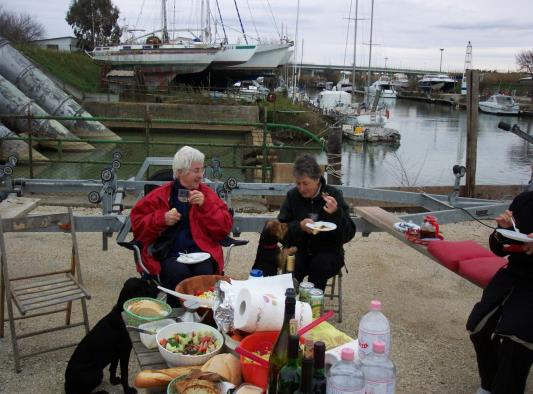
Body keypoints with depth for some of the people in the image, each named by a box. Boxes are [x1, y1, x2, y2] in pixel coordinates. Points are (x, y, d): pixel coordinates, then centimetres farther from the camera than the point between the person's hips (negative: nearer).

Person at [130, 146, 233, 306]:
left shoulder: (207, 194, 12)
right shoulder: (160, 195, 9)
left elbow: (224, 229, 5)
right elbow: (138, 224, 8)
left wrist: (205, 206, -7)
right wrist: (162, 219, -8)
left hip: (199, 251, 1)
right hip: (167, 253, -1)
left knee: (204, 271, -32)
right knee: (179, 272, -32)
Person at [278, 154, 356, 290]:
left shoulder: (334, 195, -3)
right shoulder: (292, 195, 2)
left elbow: (348, 235, -8)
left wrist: (336, 214, -26)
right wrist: (299, 226, -21)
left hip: (328, 252, -1)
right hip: (299, 250, 1)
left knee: (320, 264, -31)